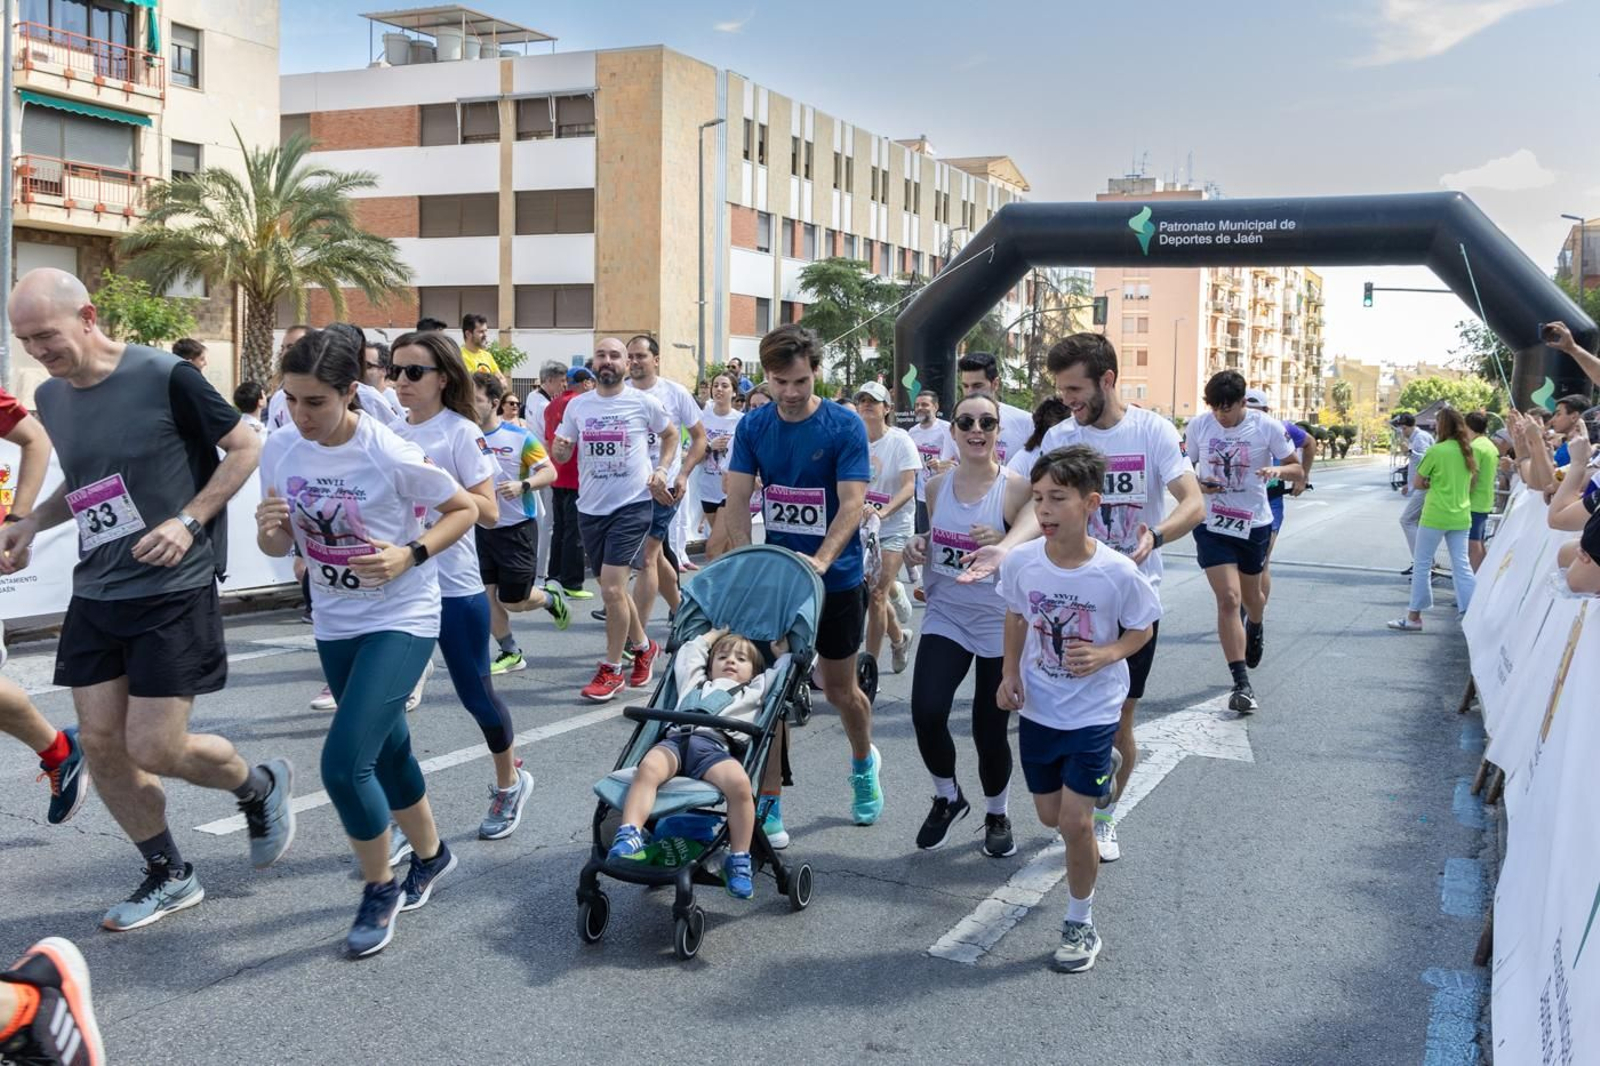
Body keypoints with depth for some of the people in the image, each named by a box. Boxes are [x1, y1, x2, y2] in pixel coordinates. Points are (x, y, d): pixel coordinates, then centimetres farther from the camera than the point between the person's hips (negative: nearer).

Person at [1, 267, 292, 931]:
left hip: (173, 591, -7)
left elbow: (245, 448, -7)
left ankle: (261, 786, 24)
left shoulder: (166, 378, -14)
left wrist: (188, 522, -16)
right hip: (95, 594, 7)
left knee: (154, 749, -7)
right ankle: (169, 877, 23)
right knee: (100, 742, 5)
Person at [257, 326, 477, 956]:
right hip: (335, 624, 6)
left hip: (402, 620, -6)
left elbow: (465, 509, -8)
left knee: (343, 763, -16)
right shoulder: (280, 451, -6)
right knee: (387, 753, 19)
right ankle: (430, 855, 44)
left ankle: (380, 888, 7)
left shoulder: (391, 455, -21)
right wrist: (269, 529, -19)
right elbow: (280, 545, 5)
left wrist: (410, 555, -23)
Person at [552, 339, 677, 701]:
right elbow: (561, 455, 8)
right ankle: (642, 647, 37)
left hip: (632, 504, -5)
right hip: (590, 508, 5)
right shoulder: (577, 406, 4)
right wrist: (559, 449, -16)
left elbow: (670, 435, 12)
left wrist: (661, 469, -3)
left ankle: (612, 669, 0)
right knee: (613, 588, 15)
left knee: (611, 587, -14)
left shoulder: (643, 402, -4)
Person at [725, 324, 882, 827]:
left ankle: (864, 763, 40)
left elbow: (852, 505, -19)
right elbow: (738, 498, -4)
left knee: (838, 688, 11)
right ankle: (767, 802, 8)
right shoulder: (754, 426, -2)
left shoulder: (844, 427, -13)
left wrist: (819, 562, -33)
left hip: (837, 580, -2)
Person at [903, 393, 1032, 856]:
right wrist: (919, 547, -2)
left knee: (990, 731, 4)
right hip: (945, 617, 3)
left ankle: (997, 814, 32)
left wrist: (1004, 545, -29)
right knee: (926, 713, -15)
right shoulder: (937, 486, 4)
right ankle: (947, 797, 14)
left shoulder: (1017, 489, -11)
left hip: (1000, 625, -3)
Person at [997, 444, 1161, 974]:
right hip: (1037, 709, 4)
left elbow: (1141, 629, -5)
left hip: (1093, 712, -4)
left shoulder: (1118, 573, -22)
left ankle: (1080, 924, 17)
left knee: (1075, 822, -5)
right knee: (1051, 815, 16)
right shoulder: (1021, 562, -13)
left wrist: (1105, 654, -23)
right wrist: (1010, 673, -3)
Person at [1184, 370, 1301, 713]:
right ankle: (1241, 685, -9)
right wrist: (1199, 485, -13)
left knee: (1251, 597, 18)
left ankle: (1256, 627, 57)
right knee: (1228, 600, -12)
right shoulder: (1198, 425, -4)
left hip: (1254, 524, 1)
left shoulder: (1267, 427, -9)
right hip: (1212, 526, 0)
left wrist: (1278, 470, -26)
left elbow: (1297, 470, -2)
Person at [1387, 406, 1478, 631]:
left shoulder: (1436, 451, -13)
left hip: (1436, 516, -6)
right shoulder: (1468, 451, 6)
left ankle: (1415, 615, 9)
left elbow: (1417, 482, -7)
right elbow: (1471, 481, 17)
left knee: (1421, 564, 5)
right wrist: (1448, 488, 9)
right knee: (1462, 565, 8)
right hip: (1461, 516, 6)